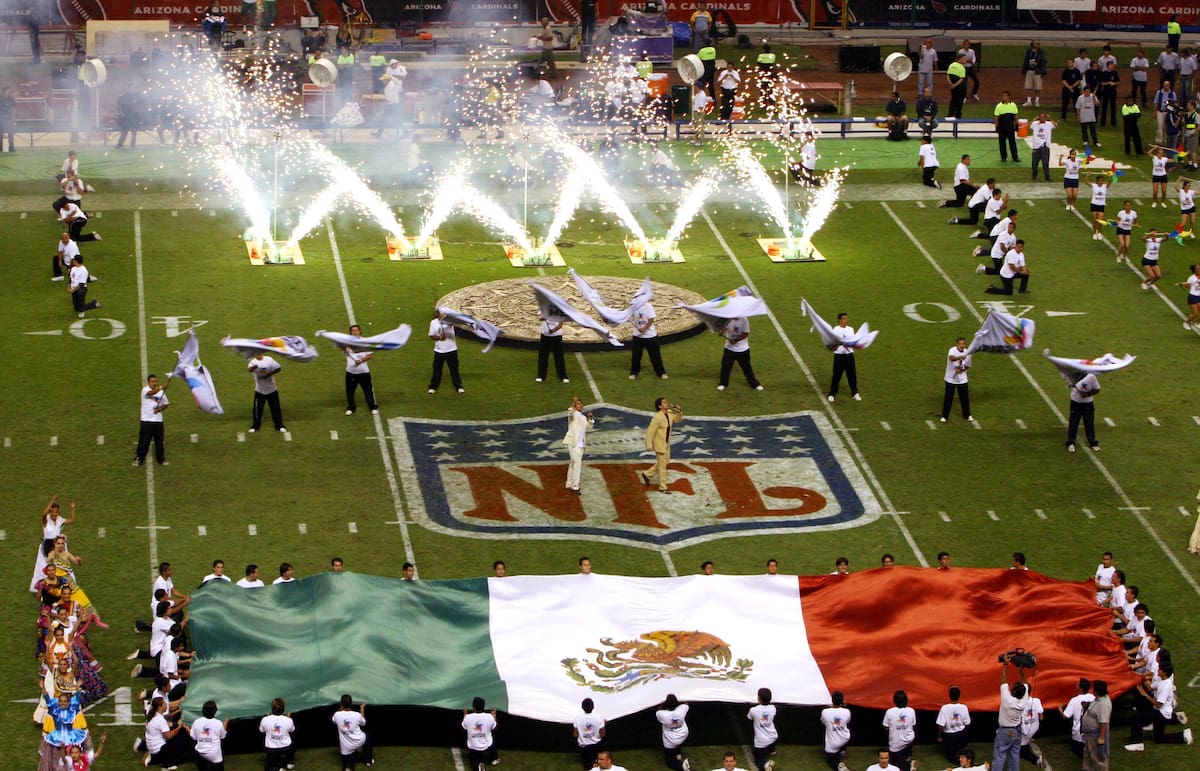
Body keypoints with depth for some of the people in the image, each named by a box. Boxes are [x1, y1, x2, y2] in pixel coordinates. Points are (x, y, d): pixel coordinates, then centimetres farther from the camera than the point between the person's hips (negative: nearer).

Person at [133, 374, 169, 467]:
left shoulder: (161, 392, 6)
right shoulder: (145, 390, -9)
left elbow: (166, 404, 14)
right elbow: (151, 393, -32)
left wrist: (160, 409, -8)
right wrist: (161, 388, -48)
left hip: (158, 420, 4)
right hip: (146, 420, -4)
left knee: (159, 441, 9)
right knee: (144, 441, -2)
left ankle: (161, 459, 21)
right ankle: (139, 459, 9)